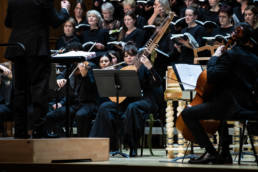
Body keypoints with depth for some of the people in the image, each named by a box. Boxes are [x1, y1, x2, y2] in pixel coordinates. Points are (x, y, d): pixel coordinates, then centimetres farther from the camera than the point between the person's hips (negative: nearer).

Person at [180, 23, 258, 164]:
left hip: (230, 104, -9)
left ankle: (211, 153, -13)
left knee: (187, 113, -7)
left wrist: (215, 58, -5)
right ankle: (225, 153, 37)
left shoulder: (230, 55, -13)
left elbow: (212, 77, -20)